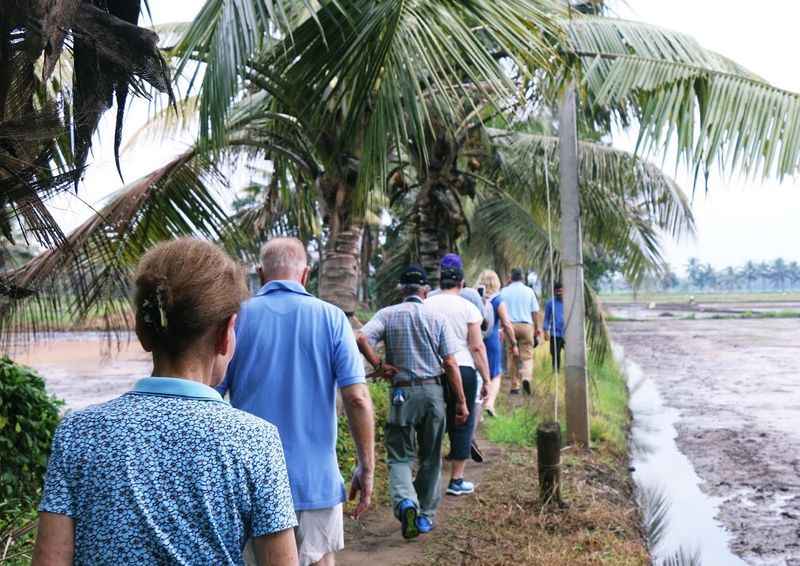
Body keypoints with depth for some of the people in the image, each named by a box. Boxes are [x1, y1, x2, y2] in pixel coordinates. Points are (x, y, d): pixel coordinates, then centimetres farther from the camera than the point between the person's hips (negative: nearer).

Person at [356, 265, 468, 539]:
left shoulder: (387, 314, 1)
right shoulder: (437, 318, 1)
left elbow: (362, 338, -17)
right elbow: (450, 364, -2)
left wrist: (379, 365, -4)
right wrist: (461, 402, 2)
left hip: (402, 392, -1)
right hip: (433, 390, 1)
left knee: (399, 456, 6)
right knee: (430, 457, 14)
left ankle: (405, 502, -20)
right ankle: (426, 516, 21)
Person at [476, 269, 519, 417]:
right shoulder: (498, 301, -6)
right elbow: (506, 324, -9)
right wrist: (513, 344, -3)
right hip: (491, 341, -3)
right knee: (495, 375, 12)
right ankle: (490, 402, -9)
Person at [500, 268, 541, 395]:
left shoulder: (504, 291, 5)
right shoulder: (529, 291, 5)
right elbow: (535, 312, 5)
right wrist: (536, 328, 13)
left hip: (510, 326, 1)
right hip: (526, 325, -1)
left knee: (512, 357, 6)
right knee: (527, 355, 3)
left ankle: (514, 386, 5)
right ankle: (526, 377, -22)